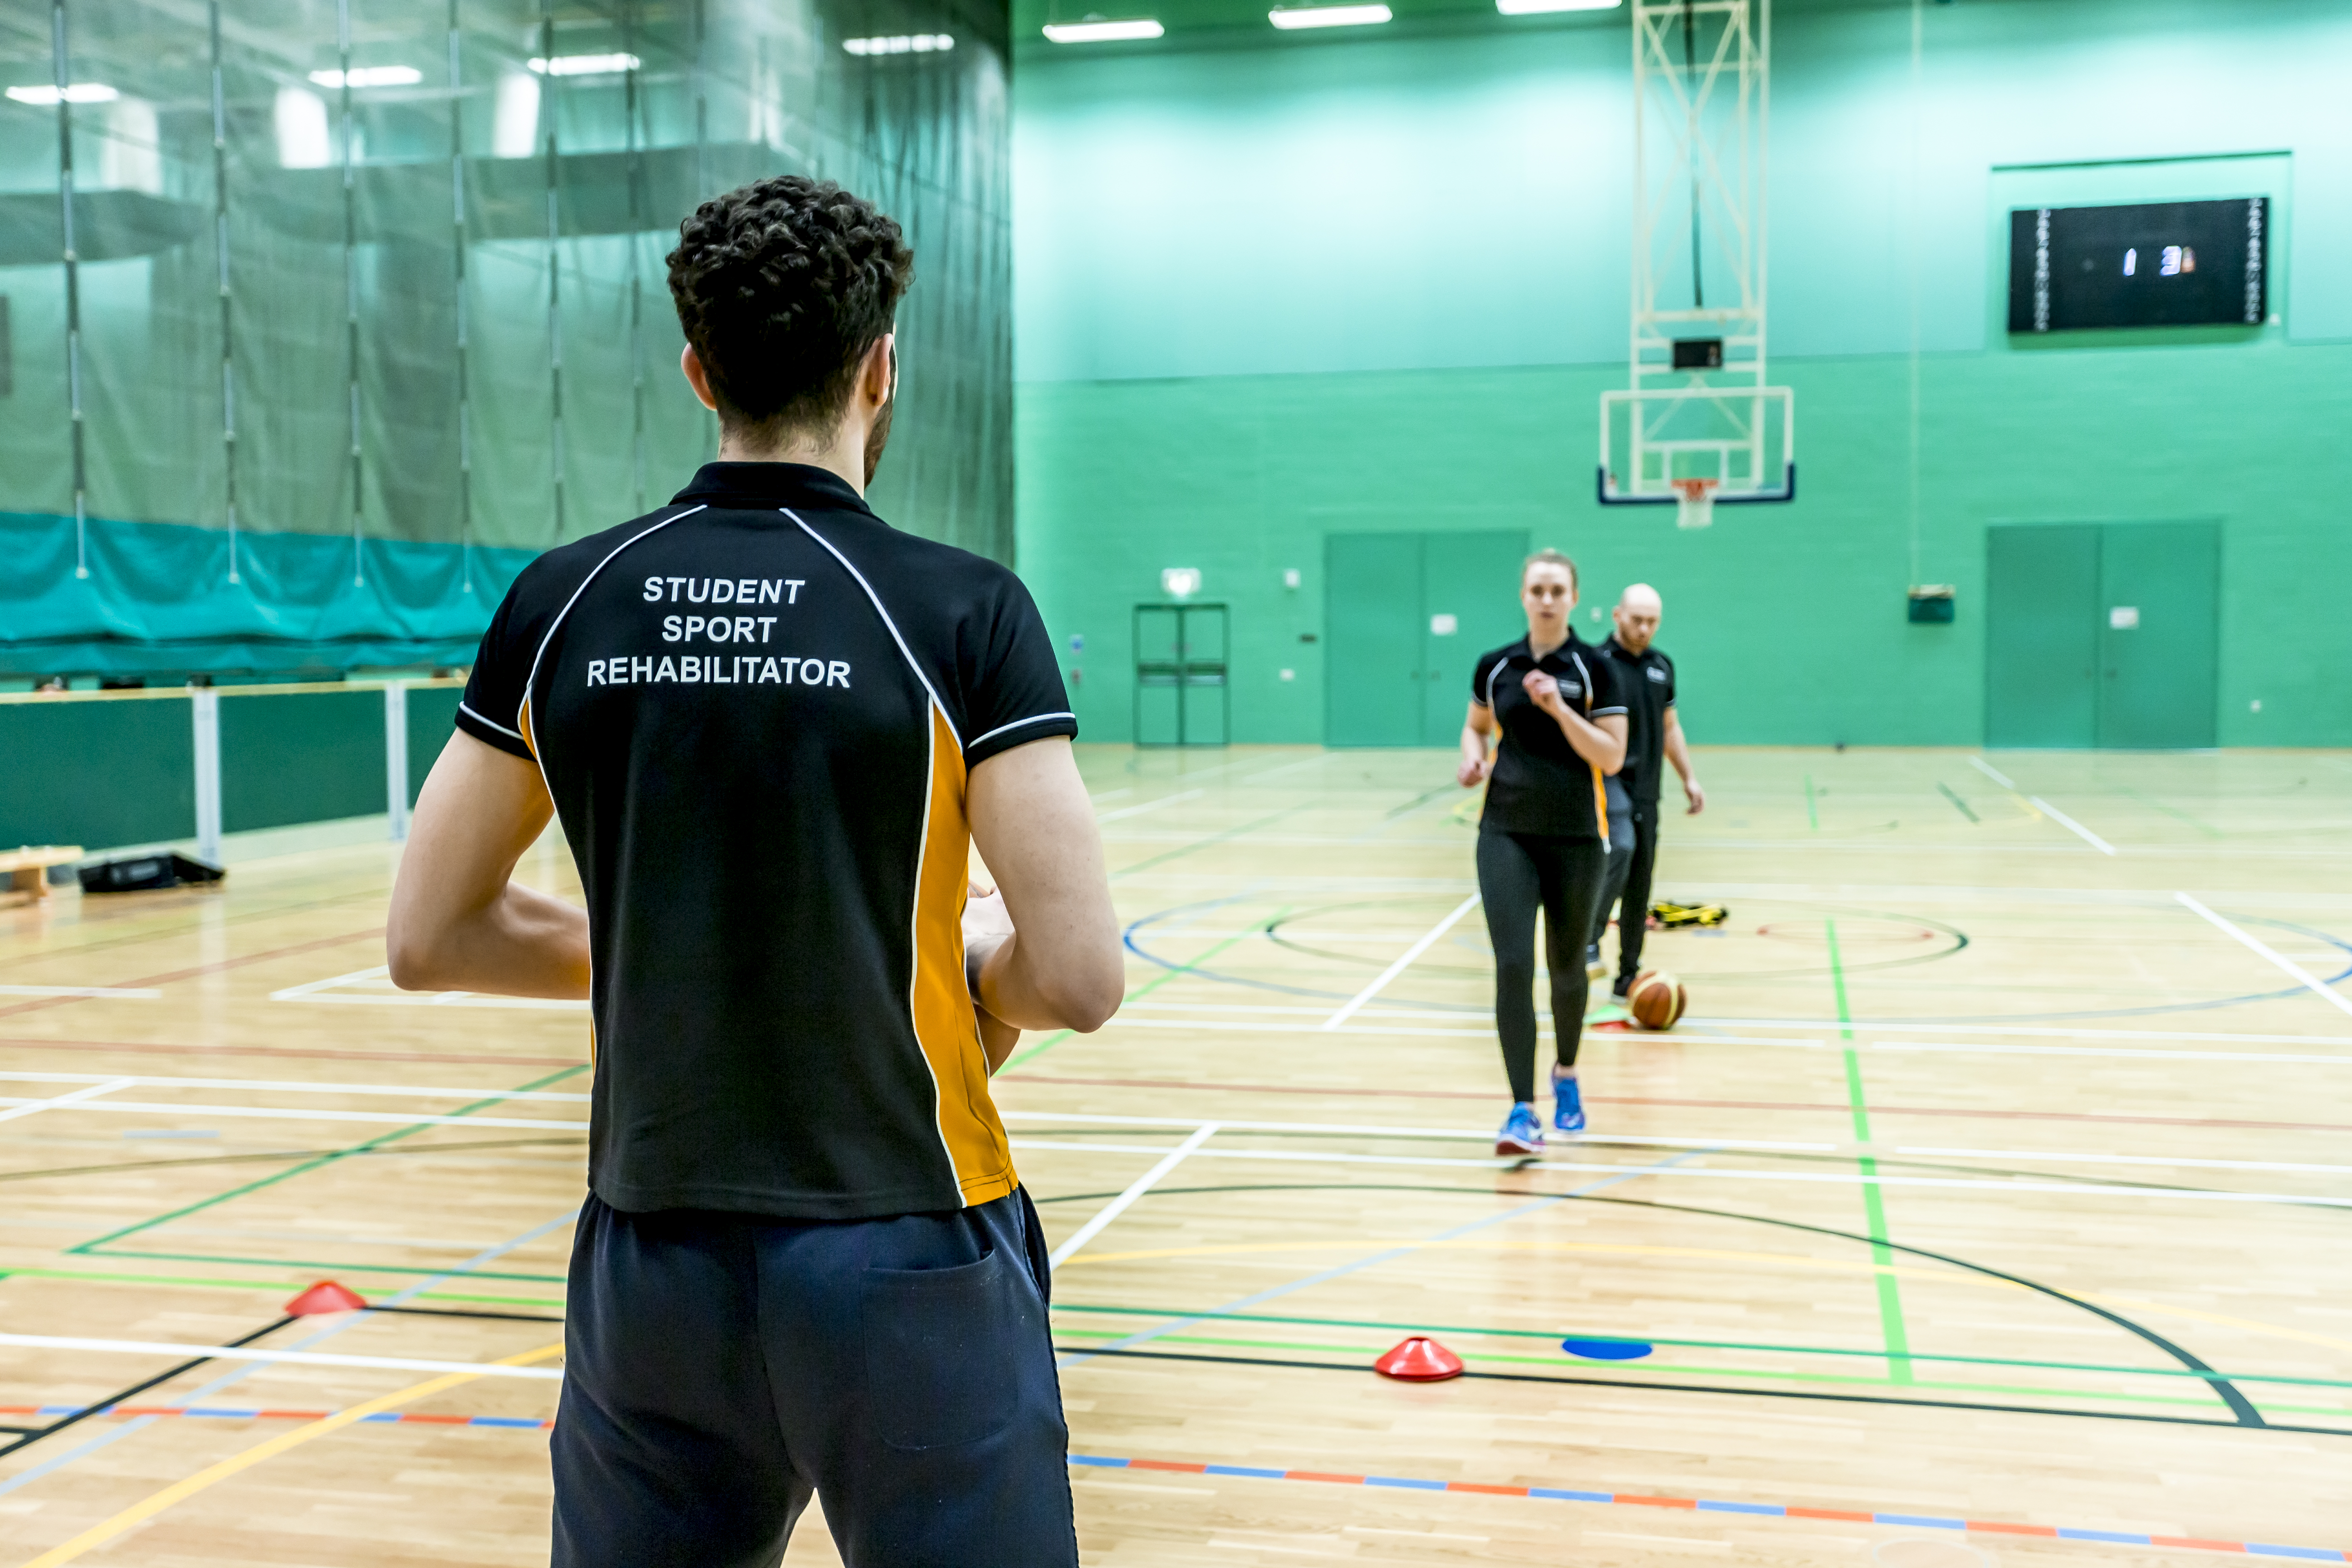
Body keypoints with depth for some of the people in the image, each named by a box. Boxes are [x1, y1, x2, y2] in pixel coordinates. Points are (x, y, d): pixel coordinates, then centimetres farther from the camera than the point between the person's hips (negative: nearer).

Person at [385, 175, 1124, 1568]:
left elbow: (429, 939, 5)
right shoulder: (965, 611, -12)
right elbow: (1079, 979, -16)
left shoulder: (559, 605, -1)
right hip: (907, 1267, -3)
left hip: (651, 1266, 4)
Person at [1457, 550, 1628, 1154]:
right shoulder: (1495, 666, 4)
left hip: (1575, 838, -1)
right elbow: (1476, 725, 21)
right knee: (1513, 966, -11)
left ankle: (1566, 1075, 39)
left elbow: (1612, 757, -9)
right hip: (1507, 834, 1)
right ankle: (1523, 1113, -10)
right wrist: (1473, 756, -1)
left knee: (1567, 967, 13)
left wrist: (1560, 708, -20)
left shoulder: (1593, 668, -5)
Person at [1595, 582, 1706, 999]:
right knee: (1621, 848, -32)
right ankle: (1588, 941, -26)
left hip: (1646, 790, 6)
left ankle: (1628, 977, 17)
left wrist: (1689, 777, 17)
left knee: (1639, 886, 8)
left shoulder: (1662, 666, 13)